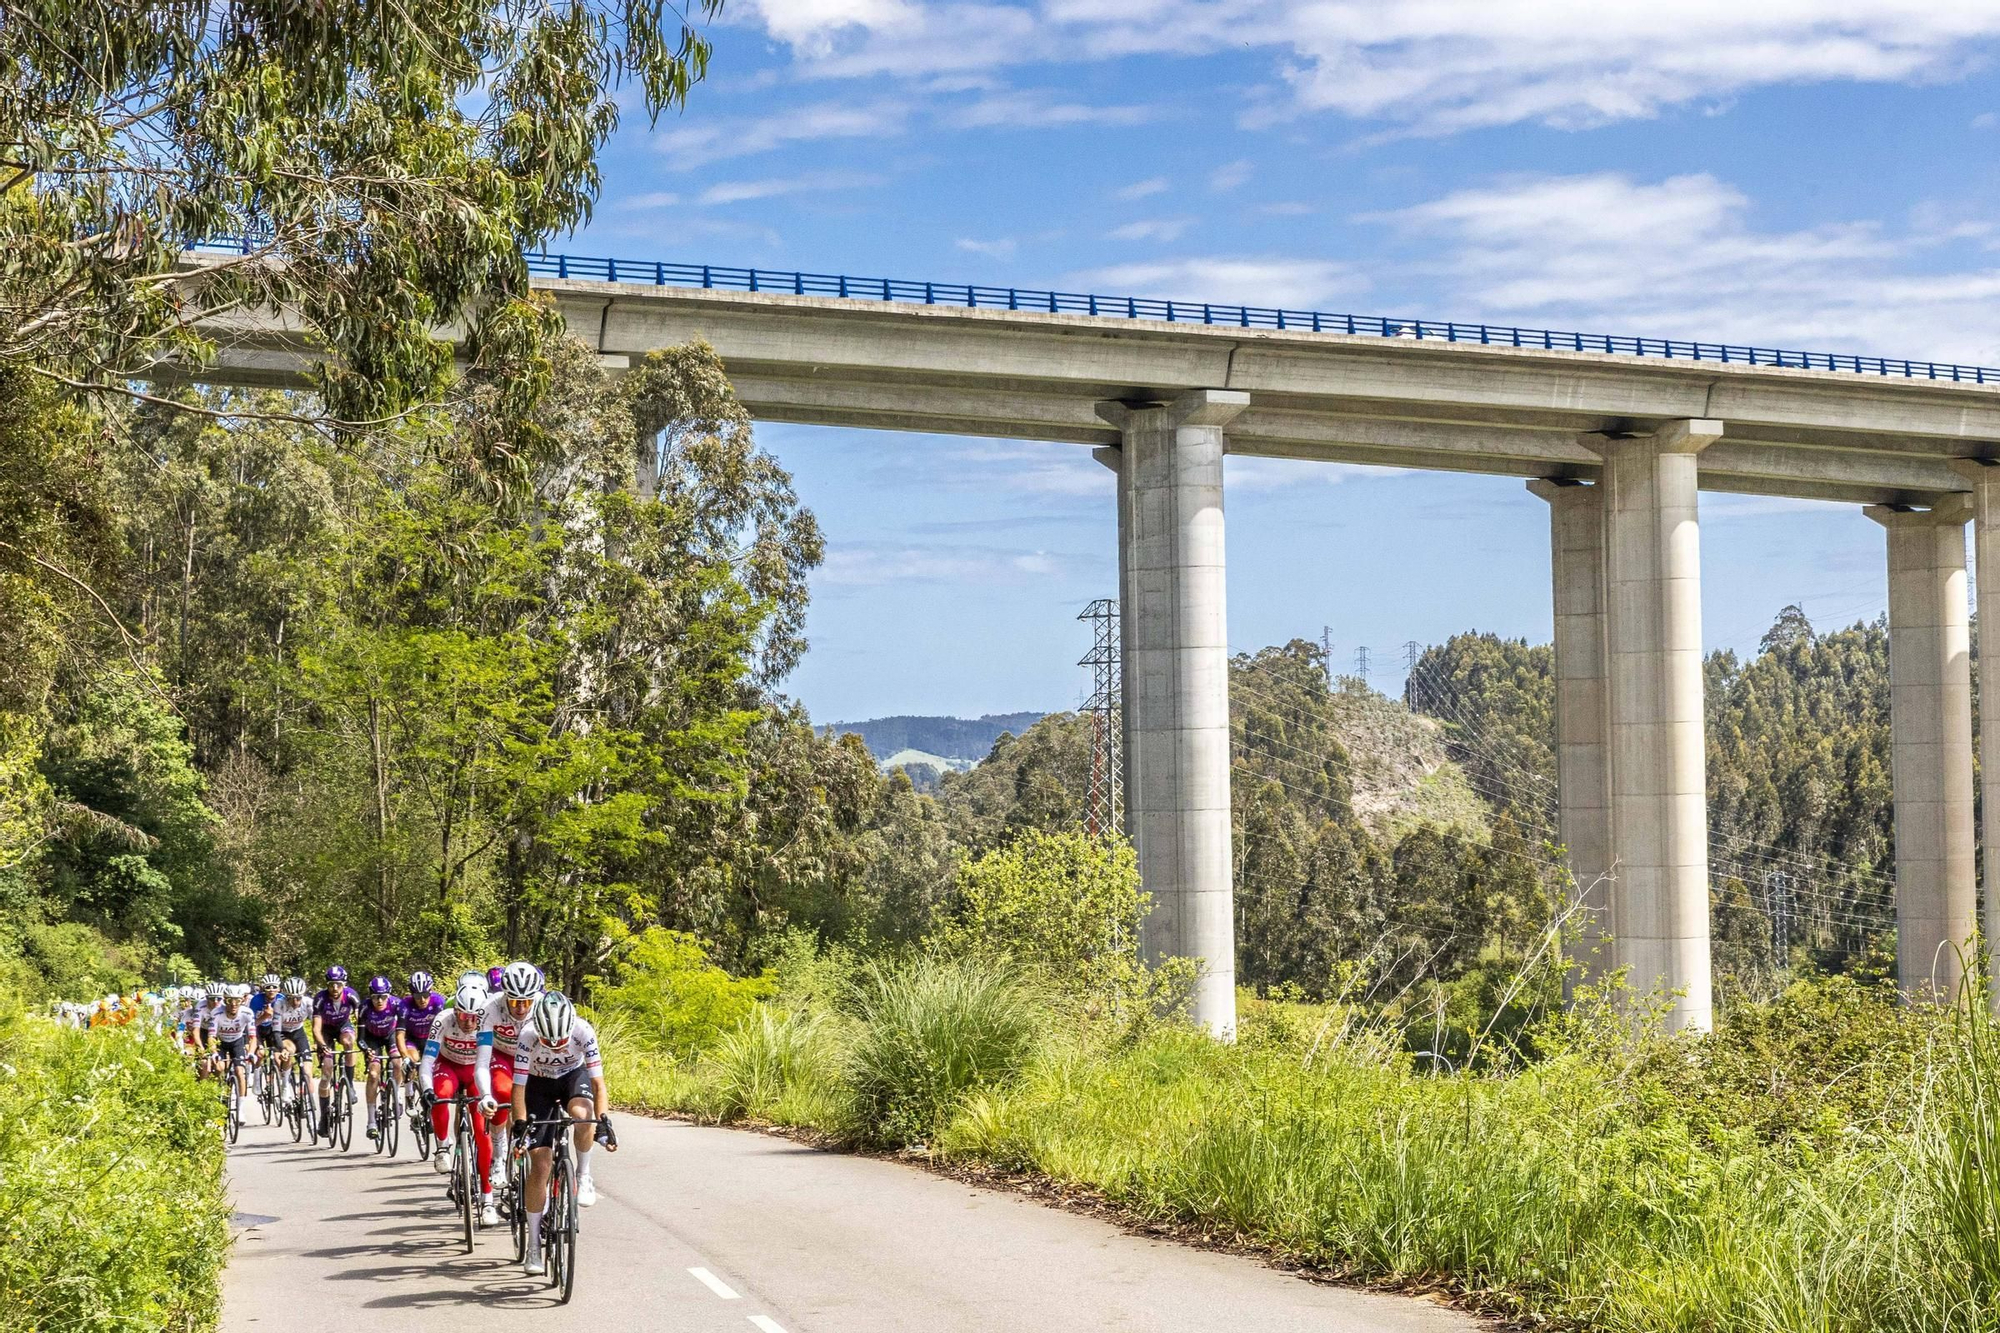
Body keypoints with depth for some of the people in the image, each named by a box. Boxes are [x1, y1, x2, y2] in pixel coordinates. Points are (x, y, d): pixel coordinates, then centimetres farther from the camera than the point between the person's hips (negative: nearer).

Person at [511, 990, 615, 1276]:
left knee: (581, 1114, -38)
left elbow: (598, 1082, -30)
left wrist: (604, 1121, -41)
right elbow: (519, 1087, -28)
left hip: (574, 1075, 0)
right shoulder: (528, 1036, -32)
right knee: (540, 1165, -9)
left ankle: (583, 1174, -10)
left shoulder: (583, 1031, -31)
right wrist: (520, 1124, -39)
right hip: (540, 1083, 0)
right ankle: (534, 1245, 1)